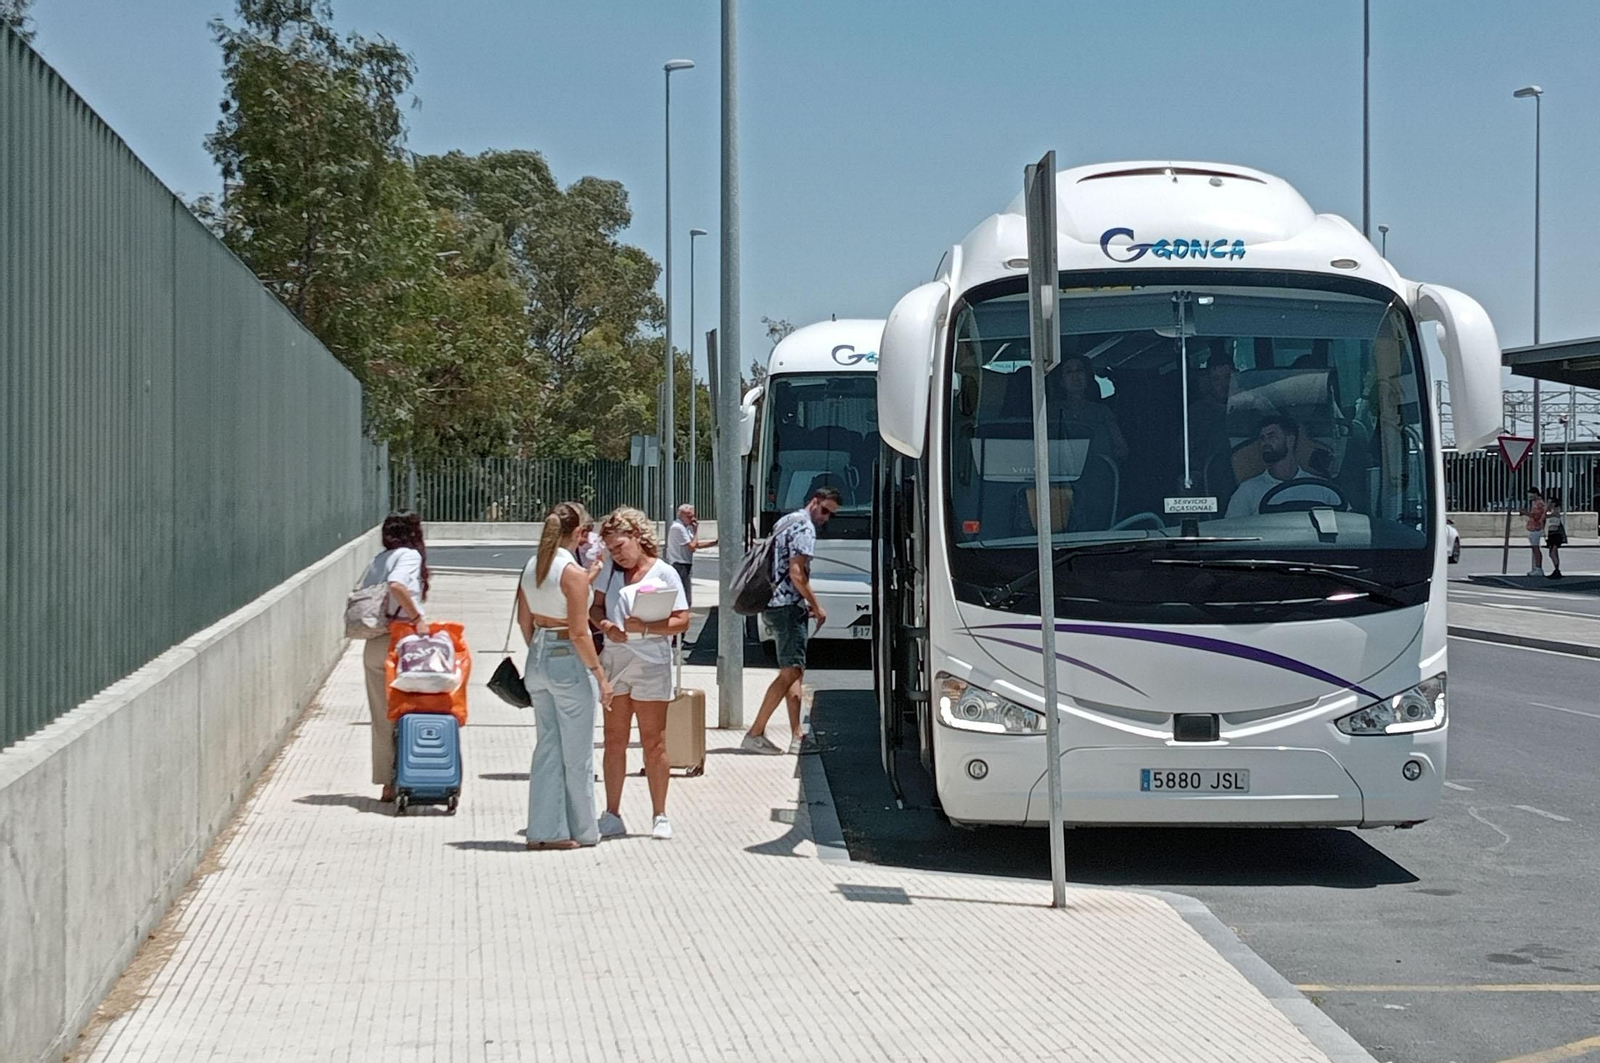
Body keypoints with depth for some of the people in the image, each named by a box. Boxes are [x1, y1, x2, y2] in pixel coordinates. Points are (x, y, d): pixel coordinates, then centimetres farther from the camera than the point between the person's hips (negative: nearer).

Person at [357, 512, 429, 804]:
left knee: (382, 718, 10)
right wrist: (417, 618, -19)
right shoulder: (410, 555, -5)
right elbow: (397, 585, -23)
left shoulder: (378, 559, 16)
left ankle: (387, 783, 13)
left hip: (373, 646, 7)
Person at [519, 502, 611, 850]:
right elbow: (578, 633, -18)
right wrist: (600, 674, -12)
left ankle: (544, 830, 14)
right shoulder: (573, 572, -17)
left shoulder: (532, 566, 5)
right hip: (568, 662, -7)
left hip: (538, 659, 7)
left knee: (547, 747, 13)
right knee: (577, 752, 6)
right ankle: (581, 831, 15)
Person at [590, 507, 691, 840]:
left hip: (651, 665, -4)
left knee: (654, 743, 1)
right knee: (614, 741, 6)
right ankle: (612, 815, 12)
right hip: (614, 662, 4)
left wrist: (645, 627, -20)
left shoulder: (664, 573, -5)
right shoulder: (610, 569, 8)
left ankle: (659, 816, 8)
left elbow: (682, 622, -8)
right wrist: (605, 625, -9)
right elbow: (595, 607, 13)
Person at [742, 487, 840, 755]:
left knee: (795, 672, 10)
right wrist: (816, 606, -11)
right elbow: (796, 573, -19)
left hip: (775, 605, 11)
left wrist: (805, 603, 24)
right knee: (791, 671, -12)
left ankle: (797, 736, 7)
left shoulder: (785, 522, 21)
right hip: (788, 606, -11)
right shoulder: (804, 528, -10)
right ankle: (755, 734, -15)